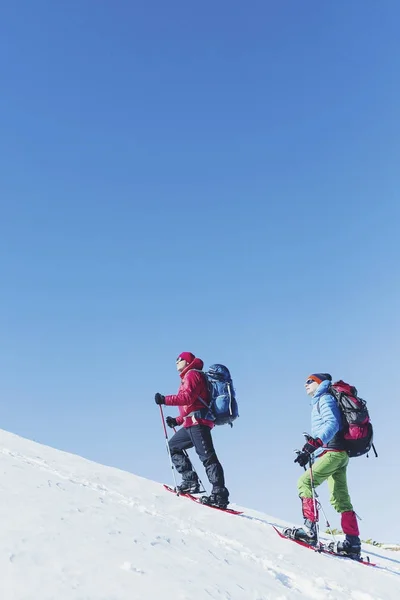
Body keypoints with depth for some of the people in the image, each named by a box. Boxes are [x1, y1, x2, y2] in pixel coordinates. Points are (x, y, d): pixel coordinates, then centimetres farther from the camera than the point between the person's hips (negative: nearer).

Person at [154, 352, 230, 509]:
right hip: (192, 424, 11)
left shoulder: (192, 374, -2)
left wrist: (165, 400, -18)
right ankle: (190, 481, 6)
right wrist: (177, 420, 20)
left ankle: (220, 494, -18)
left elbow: (188, 397, -19)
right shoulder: (187, 378, 28)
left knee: (206, 456, -15)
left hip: (198, 421, -11)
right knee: (173, 446, 15)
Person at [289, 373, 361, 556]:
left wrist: (313, 444, -29)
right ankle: (353, 542, 8)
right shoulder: (320, 401, 27)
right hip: (340, 454, 10)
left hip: (332, 452, -10)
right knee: (340, 499, 8)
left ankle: (310, 529, -19)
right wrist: (308, 451, 19)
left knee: (304, 483, -12)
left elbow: (332, 424, -18)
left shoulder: (325, 399, -2)